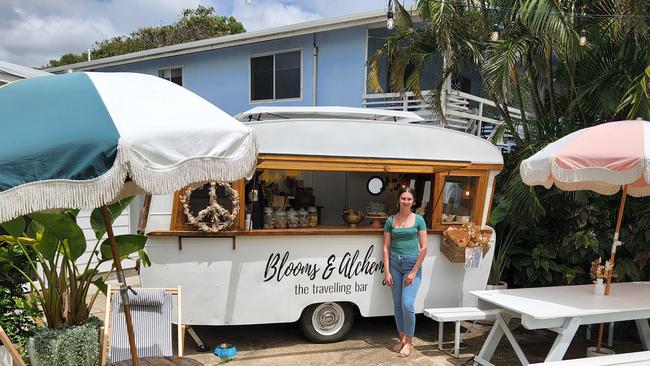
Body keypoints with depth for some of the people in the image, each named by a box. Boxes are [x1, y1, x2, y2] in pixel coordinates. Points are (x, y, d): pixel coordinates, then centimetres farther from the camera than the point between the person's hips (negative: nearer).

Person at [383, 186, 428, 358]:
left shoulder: (418, 220, -2)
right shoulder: (391, 220, 3)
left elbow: (424, 248, -4)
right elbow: (386, 247, 3)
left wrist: (414, 271, -9)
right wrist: (387, 271, -3)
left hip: (412, 264, -3)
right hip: (395, 263, 3)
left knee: (407, 304, -9)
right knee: (397, 304, 9)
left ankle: (409, 341, 8)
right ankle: (402, 338, 23)